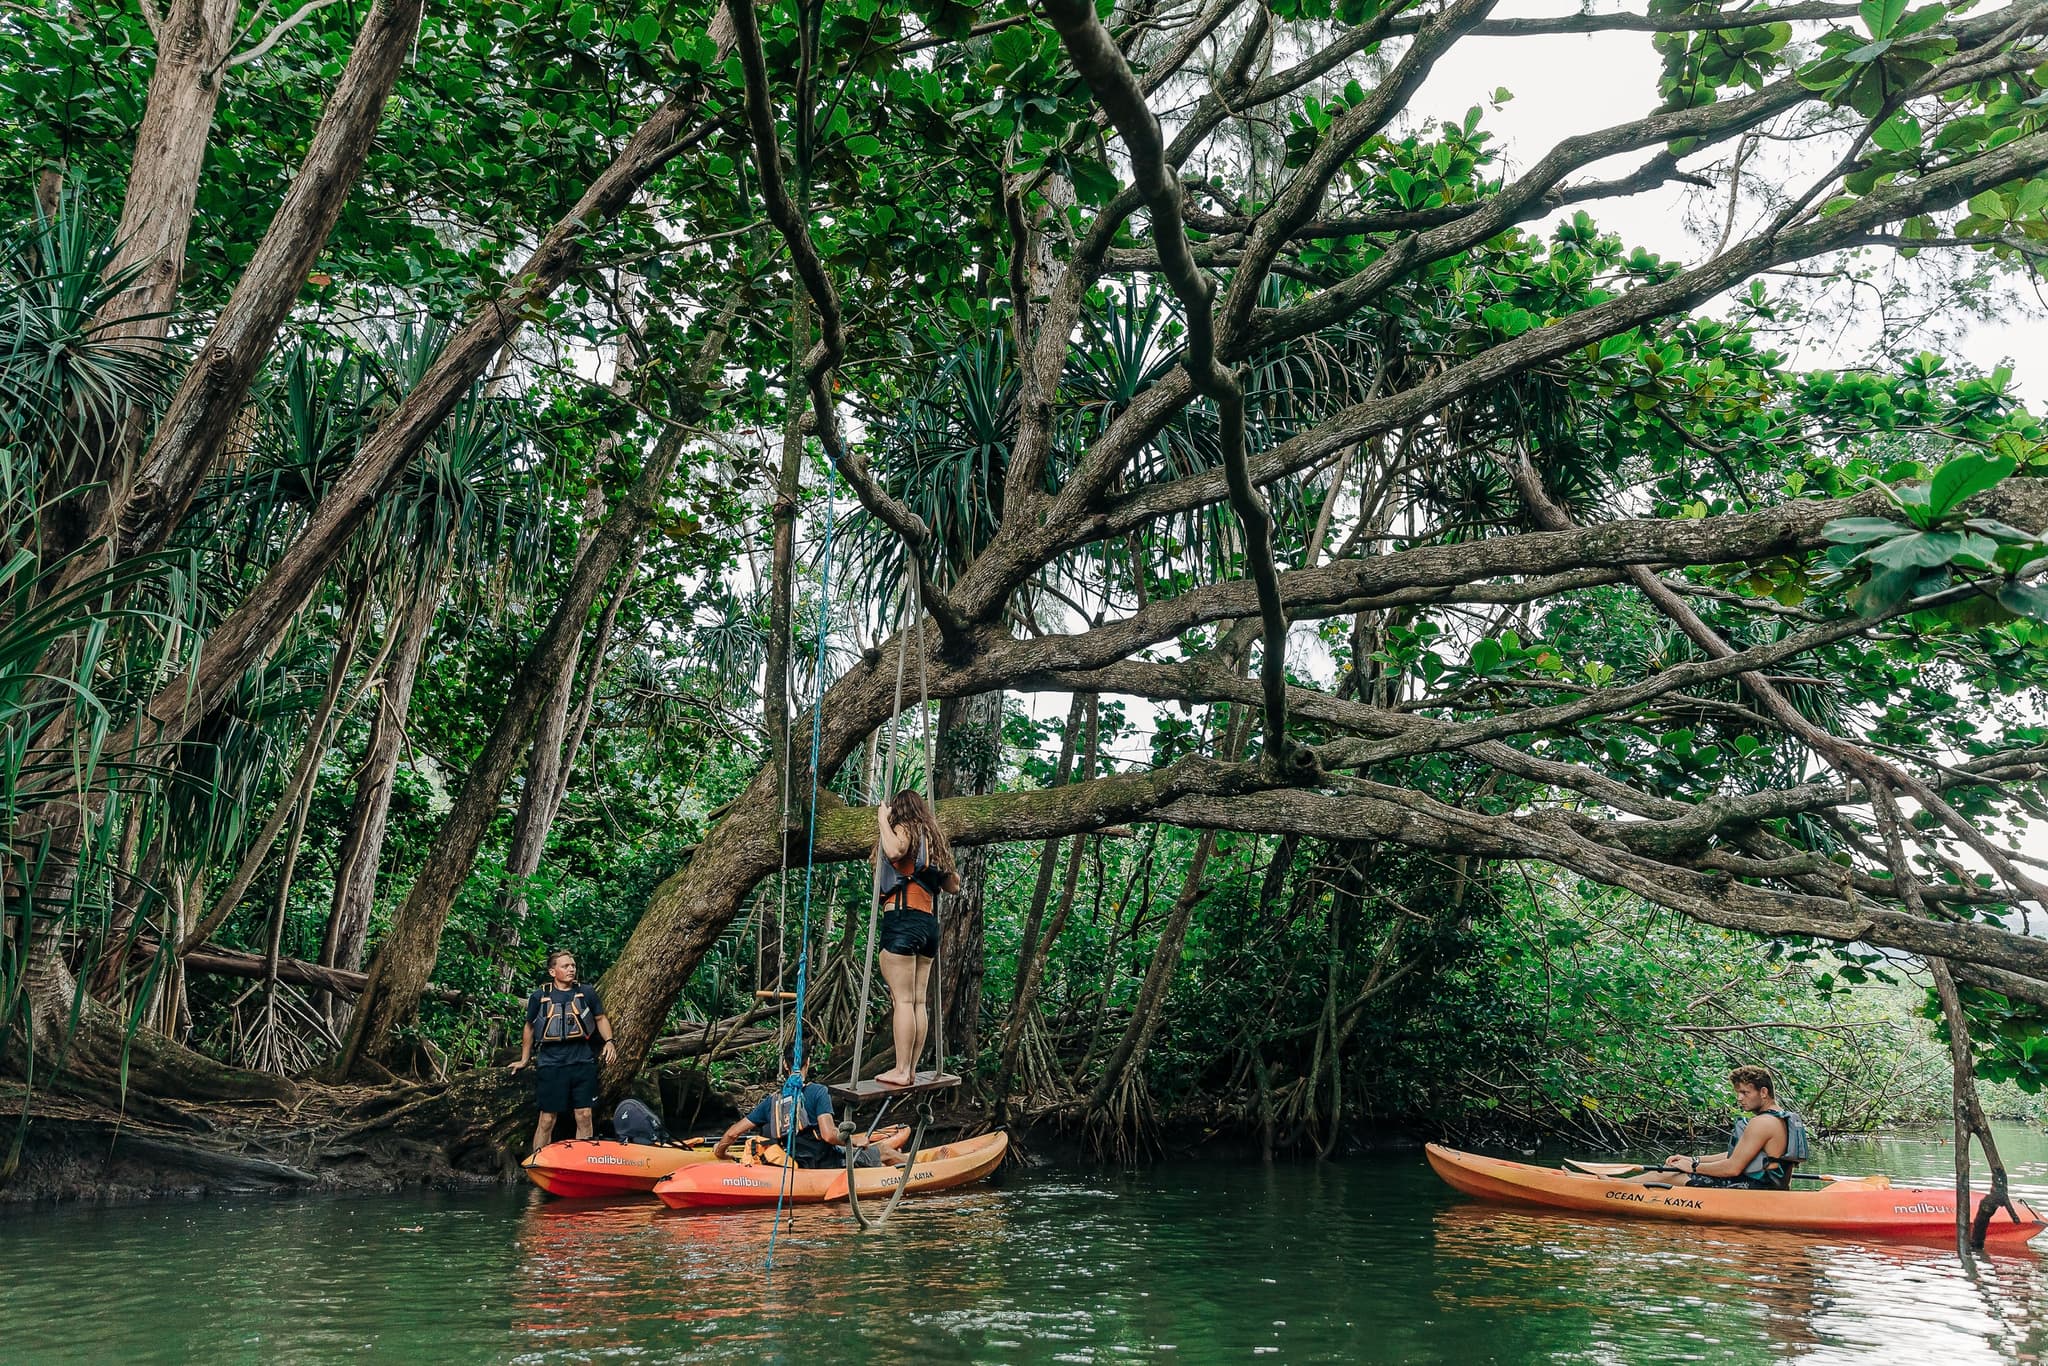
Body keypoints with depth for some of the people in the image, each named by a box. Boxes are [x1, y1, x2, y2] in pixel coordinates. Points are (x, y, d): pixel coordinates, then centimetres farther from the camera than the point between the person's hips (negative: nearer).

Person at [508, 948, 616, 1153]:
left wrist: (609, 1041, 1)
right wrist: (524, 1060, 22)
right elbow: (529, 1028, 17)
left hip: (583, 1062, 1)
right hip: (551, 1065, -1)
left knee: (584, 1117, 1)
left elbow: (600, 1018, 18)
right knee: (547, 1120, 1)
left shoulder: (586, 992, 6)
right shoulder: (539, 997, 4)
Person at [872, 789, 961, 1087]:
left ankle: (901, 1070, -11)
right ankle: (911, 1070, 7)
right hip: (929, 922, 8)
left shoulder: (905, 828, -1)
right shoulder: (933, 837, 21)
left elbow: (894, 850, -26)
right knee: (919, 1001, 6)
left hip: (903, 918, -8)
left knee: (902, 999, -9)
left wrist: (882, 819, -11)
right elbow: (952, 885, 26)